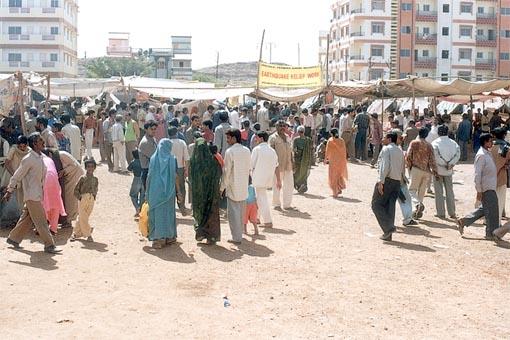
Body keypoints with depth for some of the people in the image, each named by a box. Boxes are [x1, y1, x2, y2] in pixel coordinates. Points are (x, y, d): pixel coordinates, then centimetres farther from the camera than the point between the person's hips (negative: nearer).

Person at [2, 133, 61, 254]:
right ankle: (49, 245, -1)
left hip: (38, 194, 9)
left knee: (27, 219, 17)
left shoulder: (41, 157, 8)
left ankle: (13, 238, 31)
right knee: (41, 221, -5)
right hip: (32, 195, -9)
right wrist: (9, 191, -6)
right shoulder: (28, 159, -17)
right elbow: (17, 176, -11)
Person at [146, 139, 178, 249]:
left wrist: (147, 192, 6)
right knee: (168, 212, 12)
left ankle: (158, 238, 2)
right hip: (168, 191, 0)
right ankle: (169, 236, 18)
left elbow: (149, 176, -2)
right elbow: (177, 176, -4)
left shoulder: (153, 158, -2)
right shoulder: (172, 159, -3)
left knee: (157, 213, 5)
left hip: (155, 191, 0)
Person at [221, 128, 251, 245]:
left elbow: (227, 171, -12)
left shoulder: (230, 152, -14)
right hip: (244, 187, 6)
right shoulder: (247, 151, 4)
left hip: (233, 187, -6)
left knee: (233, 212, 0)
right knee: (241, 212, 16)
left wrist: (222, 187, -4)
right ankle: (240, 234, 25)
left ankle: (236, 238, 1)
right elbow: (249, 169, 9)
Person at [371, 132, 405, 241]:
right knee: (390, 207, 8)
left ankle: (388, 227, -13)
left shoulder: (386, 149, -5)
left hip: (387, 180, -7)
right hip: (397, 181, 7)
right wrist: (400, 180, 19)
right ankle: (388, 234, 7)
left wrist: (380, 181, -20)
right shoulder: (400, 151, 18)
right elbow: (402, 169, 16)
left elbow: (385, 166, -17)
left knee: (376, 204, 0)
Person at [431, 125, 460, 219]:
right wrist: (450, 164, -8)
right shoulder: (453, 143, 2)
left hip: (438, 170, -3)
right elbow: (458, 154, -6)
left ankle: (440, 213, 6)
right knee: (449, 191, 11)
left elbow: (435, 155, -20)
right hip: (449, 171, 3)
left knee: (439, 192, 4)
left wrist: (444, 164, -12)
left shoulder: (435, 143, -9)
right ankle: (452, 213, 12)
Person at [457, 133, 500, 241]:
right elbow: (477, 174, -19)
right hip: (486, 187, -10)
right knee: (492, 209, -4)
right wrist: (479, 190, -20)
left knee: (484, 209, 15)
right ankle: (491, 233, 7)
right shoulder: (481, 155, -17)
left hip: (491, 187, 10)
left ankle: (463, 221, 21)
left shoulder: (488, 153, 14)